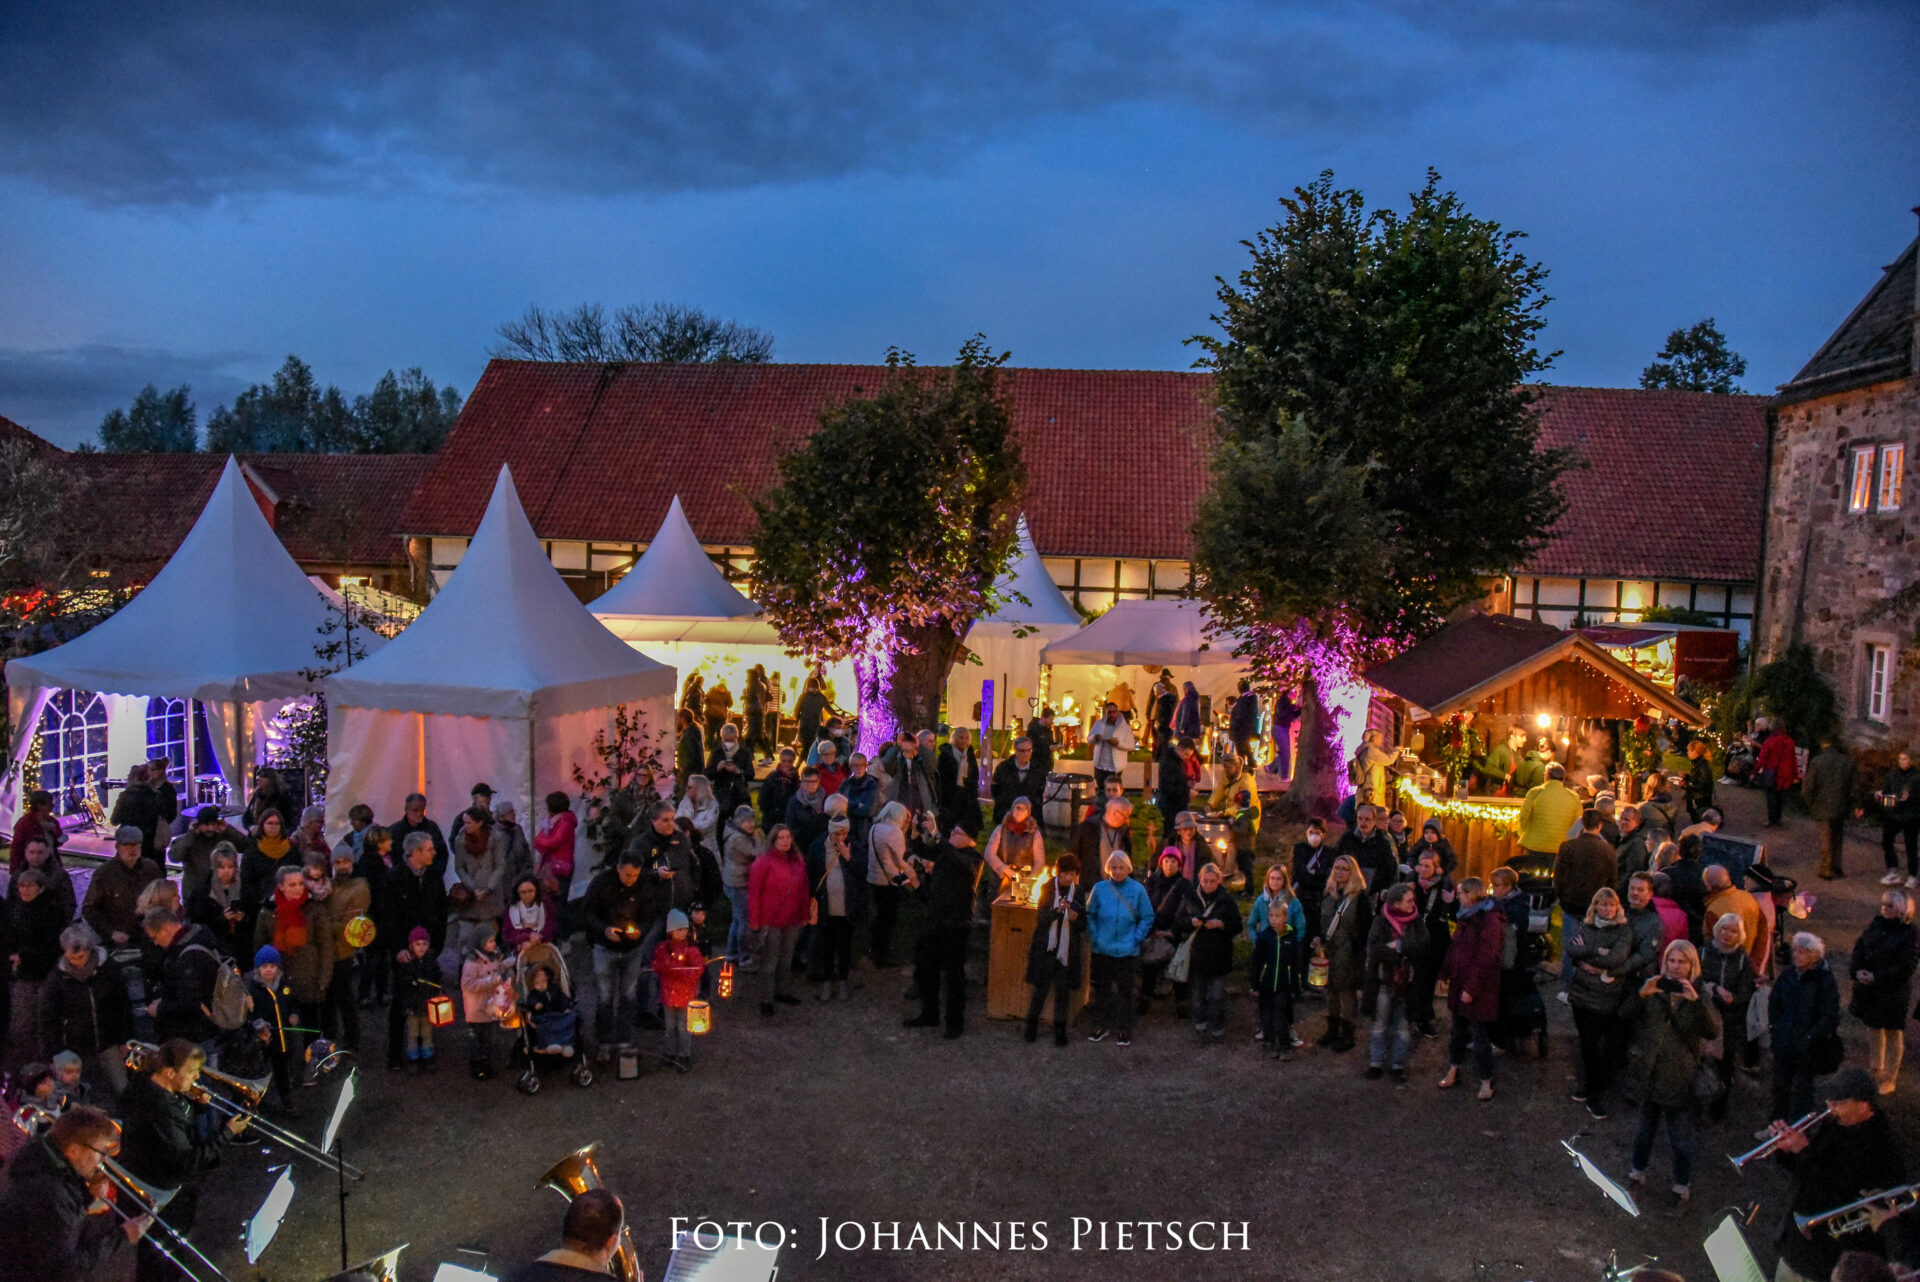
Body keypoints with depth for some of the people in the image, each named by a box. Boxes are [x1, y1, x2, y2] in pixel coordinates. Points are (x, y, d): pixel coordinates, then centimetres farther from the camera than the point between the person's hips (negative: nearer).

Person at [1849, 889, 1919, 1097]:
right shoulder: (1875, 924, 1)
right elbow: (1858, 948, 3)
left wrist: (1877, 977, -21)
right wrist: (1857, 970, -13)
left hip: (1894, 992, -5)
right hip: (1869, 989, 5)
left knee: (1894, 1033, 8)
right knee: (1876, 1028, 21)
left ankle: (1890, 1078, 20)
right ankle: (1877, 1066, 39)